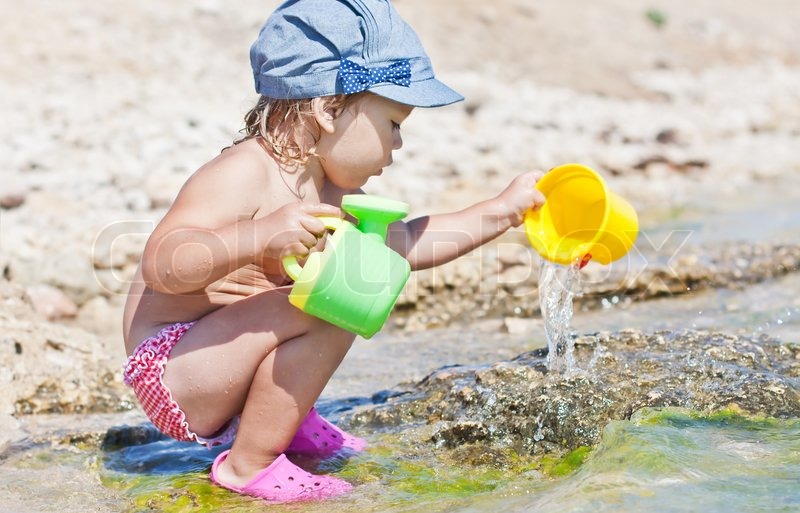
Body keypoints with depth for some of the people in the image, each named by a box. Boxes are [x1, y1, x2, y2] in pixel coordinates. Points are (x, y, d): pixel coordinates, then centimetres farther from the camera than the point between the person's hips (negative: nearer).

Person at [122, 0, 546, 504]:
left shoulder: (330, 192, 6)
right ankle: (249, 466, -15)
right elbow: (160, 263, -34)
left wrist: (501, 211, 19)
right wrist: (260, 236, -47)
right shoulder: (243, 175, -23)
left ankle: (286, 417, 19)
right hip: (171, 373, -10)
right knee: (328, 309, -29)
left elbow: (404, 242, 22)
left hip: (214, 365, 10)